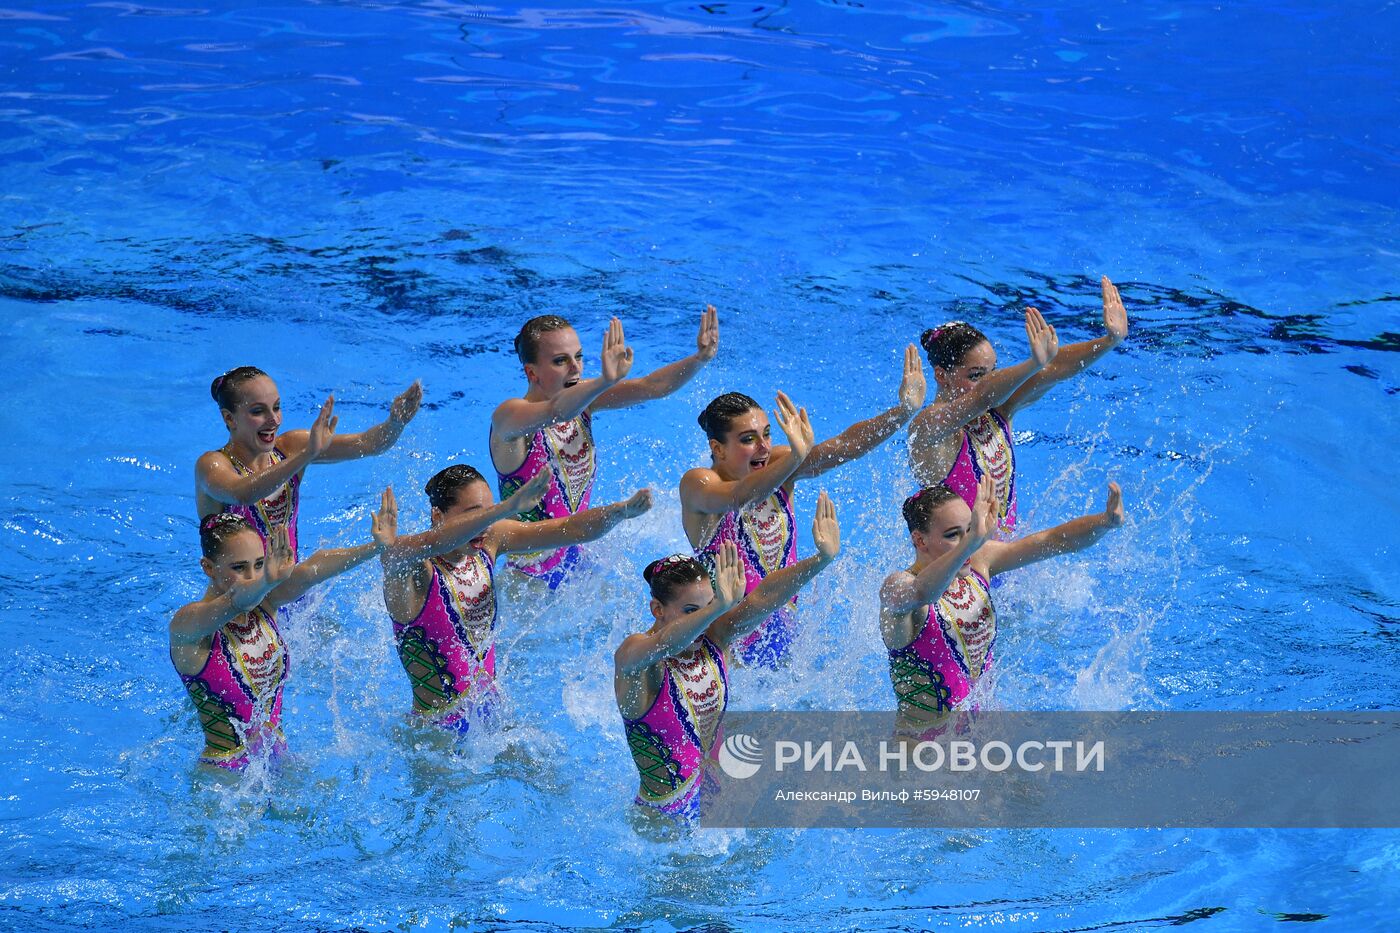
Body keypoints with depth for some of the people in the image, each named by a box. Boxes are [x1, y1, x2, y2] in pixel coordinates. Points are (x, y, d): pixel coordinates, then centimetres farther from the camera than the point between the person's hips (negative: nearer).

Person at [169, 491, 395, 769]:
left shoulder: (263, 604, 1)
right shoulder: (187, 624, -14)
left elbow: (309, 572, -15)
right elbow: (234, 603, -36)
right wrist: (267, 582, -56)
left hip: (277, 757, 5)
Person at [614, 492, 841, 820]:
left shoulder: (713, 638, -5)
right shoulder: (633, 655, -21)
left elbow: (763, 598, -18)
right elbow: (662, 646, -44)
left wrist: (821, 559, -33)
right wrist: (717, 608, -60)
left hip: (717, 799, 5)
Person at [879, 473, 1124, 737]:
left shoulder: (978, 561, 1)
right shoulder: (900, 586, -20)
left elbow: (1052, 541, -1)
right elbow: (921, 594, -45)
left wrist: (1105, 521, -20)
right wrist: (973, 540, -58)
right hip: (923, 743, -7)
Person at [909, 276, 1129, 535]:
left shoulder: (997, 409, 0)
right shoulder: (928, 425, -19)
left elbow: (1055, 369, -10)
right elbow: (982, 397, -38)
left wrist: (1111, 340, -22)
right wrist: (1035, 364, -52)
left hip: (1005, 537, 6)